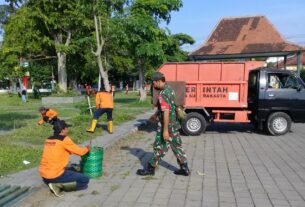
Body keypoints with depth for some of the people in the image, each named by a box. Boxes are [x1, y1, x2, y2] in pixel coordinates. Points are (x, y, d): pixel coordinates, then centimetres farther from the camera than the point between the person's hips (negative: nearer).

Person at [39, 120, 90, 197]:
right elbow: (80, 152, -4)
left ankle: (55, 183, 6)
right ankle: (57, 185, -8)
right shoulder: (64, 140, -12)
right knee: (85, 180, 0)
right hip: (55, 176, -8)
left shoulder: (48, 140, 8)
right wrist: (87, 149, 16)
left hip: (43, 175, 8)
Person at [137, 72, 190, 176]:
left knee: (159, 147, 4)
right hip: (174, 123, 9)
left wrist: (165, 130, -25)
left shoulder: (163, 94, -21)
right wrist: (156, 115, 30)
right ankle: (184, 169, 20)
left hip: (167, 125, -9)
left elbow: (166, 112, -26)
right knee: (177, 146, 14)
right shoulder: (169, 89, 9)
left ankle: (150, 168, 18)